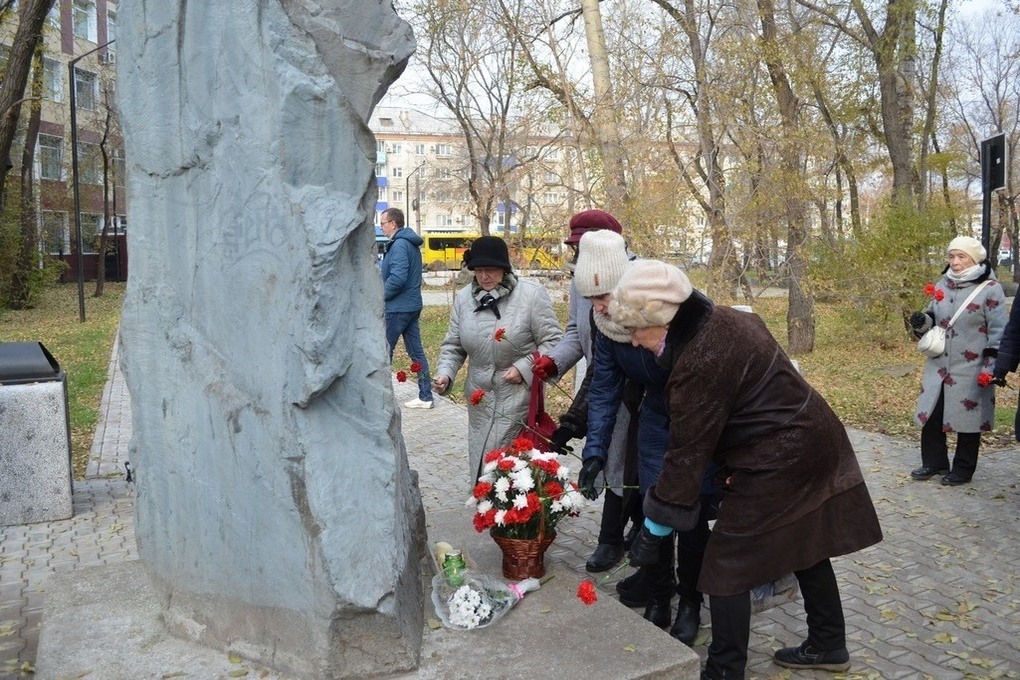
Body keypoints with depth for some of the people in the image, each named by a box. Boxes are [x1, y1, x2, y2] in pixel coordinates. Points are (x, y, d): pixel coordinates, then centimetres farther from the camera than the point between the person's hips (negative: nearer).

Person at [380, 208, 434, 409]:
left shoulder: (399, 245, -16)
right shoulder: (411, 243, 14)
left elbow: (397, 278, -25)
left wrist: (380, 295, -12)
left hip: (397, 308, -9)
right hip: (412, 305, 9)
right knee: (416, 352, 9)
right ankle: (425, 397, 12)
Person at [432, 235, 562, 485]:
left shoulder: (532, 294, -10)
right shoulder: (464, 298, 4)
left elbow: (552, 341, -7)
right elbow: (453, 345, 11)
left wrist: (524, 367, -16)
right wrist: (445, 373, -6)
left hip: (519, 397, -5)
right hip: (480, 398, 5)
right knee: (480, 463, 11)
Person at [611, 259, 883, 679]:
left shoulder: (700, 362, -27)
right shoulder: (723, 320, 1)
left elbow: (687, 453, -22)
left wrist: (653, 529, -12)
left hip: (780, 459, -10)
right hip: (809, 441, 10)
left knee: (727, 565, 1)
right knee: (805, 545, 24)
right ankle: (828, 645, 41)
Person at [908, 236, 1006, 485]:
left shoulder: (990, 289, -9)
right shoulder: (942, 285, 8)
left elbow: (998, 332, -9)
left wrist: (991, 367, -15)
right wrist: (921, 321, -6)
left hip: (970, 369, -5)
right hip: (938, 365, 5)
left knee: (966, 418, 5)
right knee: (931, 414, 10)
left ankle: (963, 469, 20)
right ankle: (934, 462, 26)